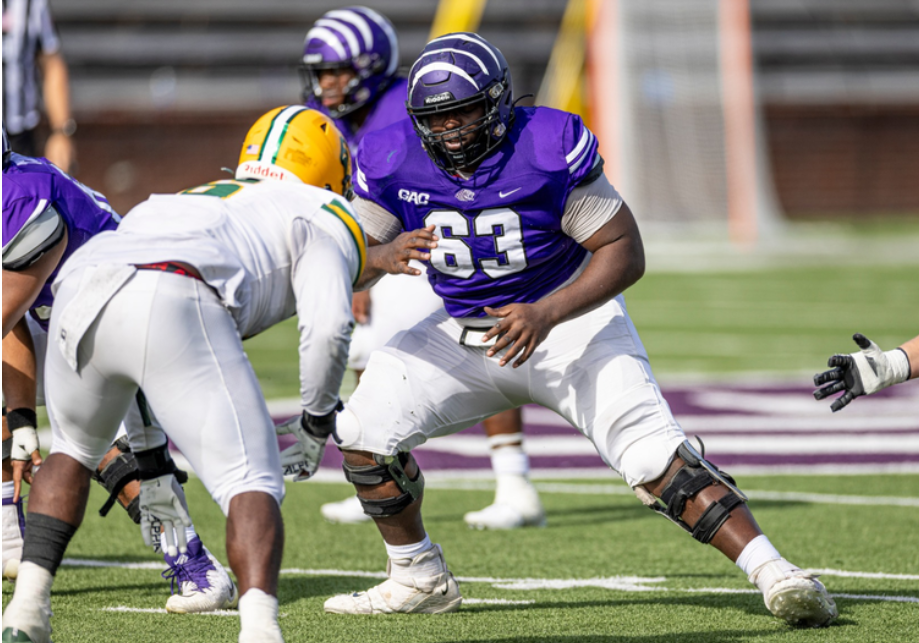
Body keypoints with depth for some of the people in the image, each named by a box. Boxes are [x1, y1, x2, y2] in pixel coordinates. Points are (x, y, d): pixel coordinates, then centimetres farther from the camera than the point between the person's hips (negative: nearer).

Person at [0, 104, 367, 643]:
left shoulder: (188, 200, 43)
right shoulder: (322, 219, 25)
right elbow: (328, 325, 6)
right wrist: (317, 417, 22)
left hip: (80, 288, 6)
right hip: (175, 305, -6)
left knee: (75, 448, 32)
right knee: (251, 485, -1)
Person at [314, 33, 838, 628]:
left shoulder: (550, 149, -22)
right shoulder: (394, 164, -11)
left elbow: (624, 253, -18)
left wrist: (545, 314, -32)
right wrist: (382, 256, -30)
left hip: (571, 317, -4)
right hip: (464, 330, 4)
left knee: (656, 455, -21)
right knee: (365, 431, -9)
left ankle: (776, 577, -23)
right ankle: (419, 579, 11)